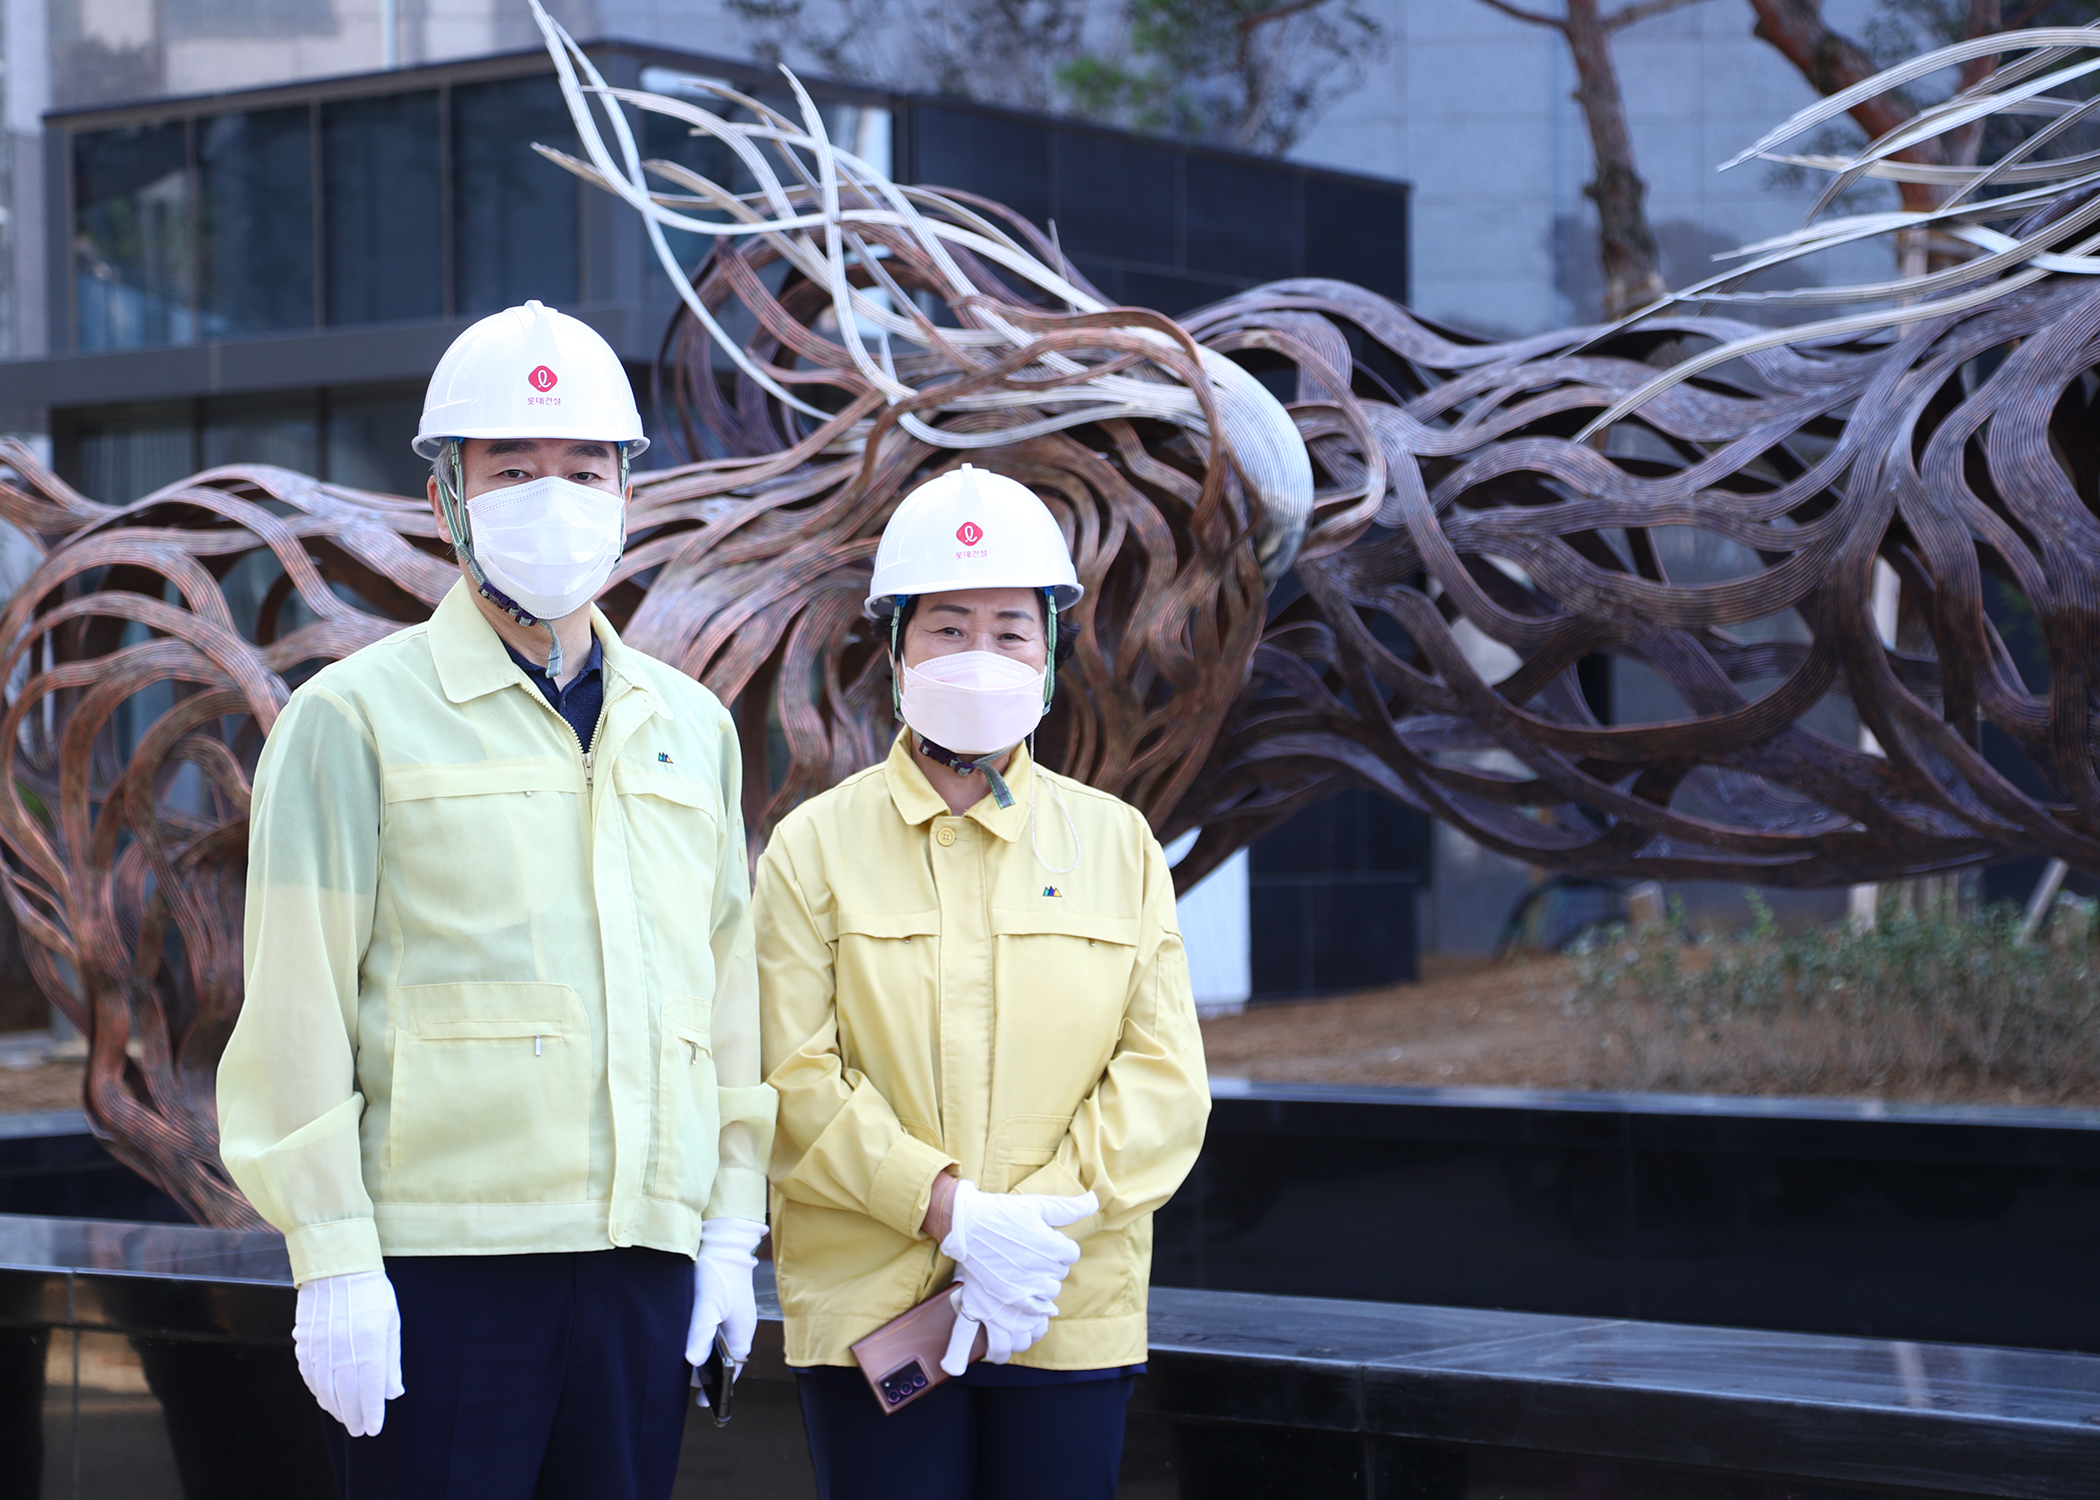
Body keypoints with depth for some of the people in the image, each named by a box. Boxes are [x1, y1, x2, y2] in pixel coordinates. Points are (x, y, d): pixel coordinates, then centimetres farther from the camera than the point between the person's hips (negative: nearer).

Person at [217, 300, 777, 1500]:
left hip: (646, 1261, 4)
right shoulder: (357, 717, 0)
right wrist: (332, 1259, -9)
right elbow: (298, 1003, -4)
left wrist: (733, 1223, 11)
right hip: (443, 1256, -4)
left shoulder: (691, 726, 14)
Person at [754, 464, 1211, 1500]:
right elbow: (795, 1078, -5)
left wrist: (1050, 1220, -11)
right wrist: (951, 1212, -16)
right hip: (870, 1307, -2)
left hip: (1073, 1314, 2)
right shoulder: (816, 846, 4)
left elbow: (1165, 1074, 3)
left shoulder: (1118, 843, 10)